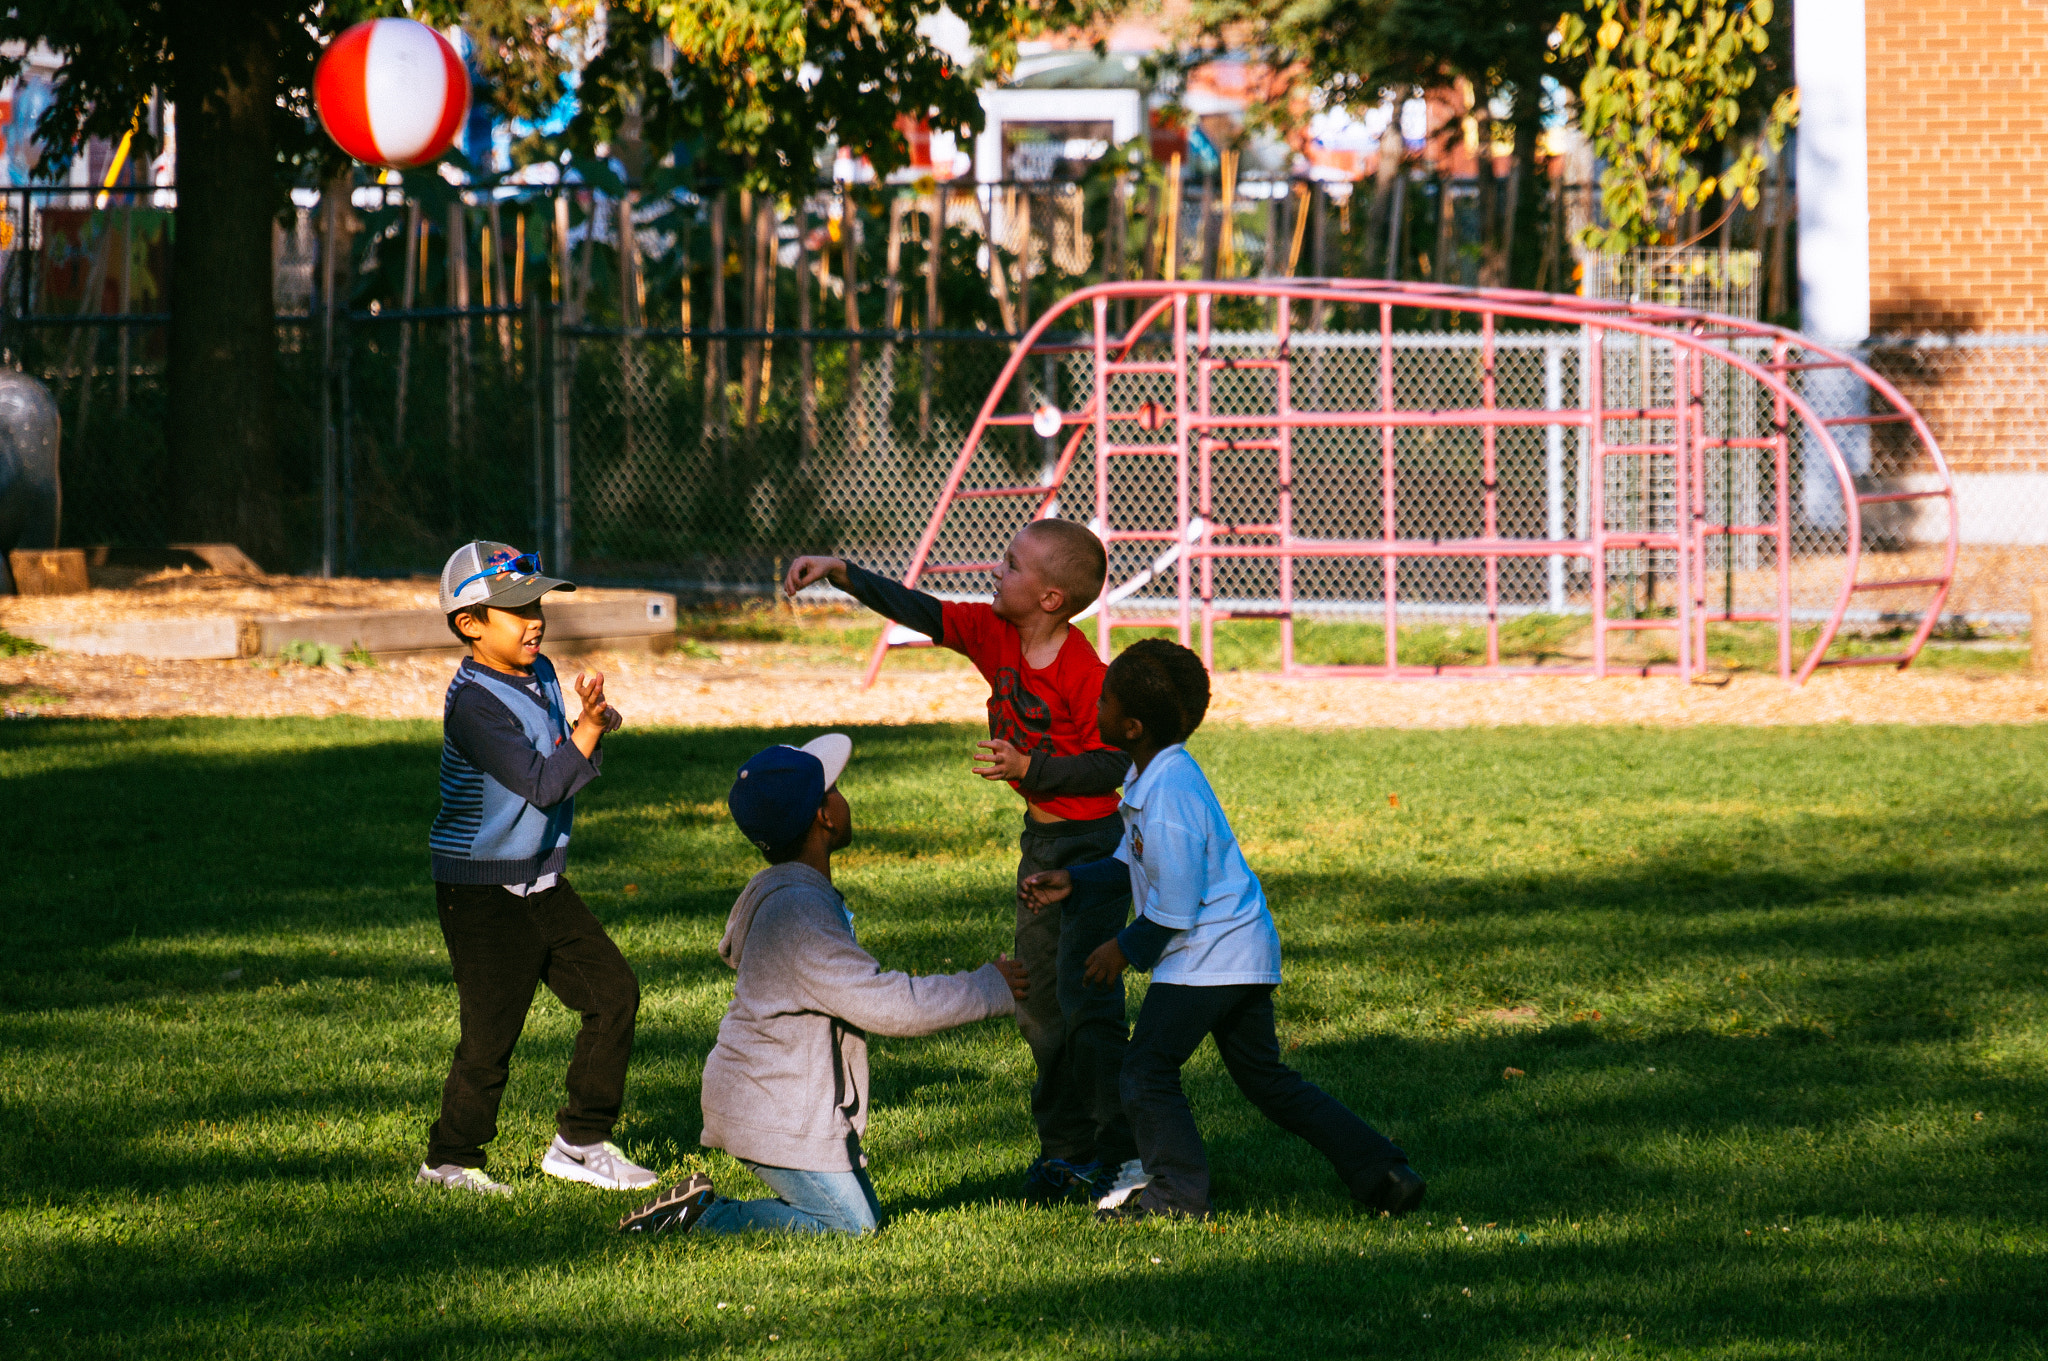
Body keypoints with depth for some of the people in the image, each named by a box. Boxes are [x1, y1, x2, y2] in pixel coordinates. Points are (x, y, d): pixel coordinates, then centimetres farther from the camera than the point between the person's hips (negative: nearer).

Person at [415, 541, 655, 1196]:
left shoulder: (541, 676, 7)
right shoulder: (474, 703, -21)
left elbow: (570, 766, 13)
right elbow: (544, 783, -24)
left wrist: (591, 726, -5)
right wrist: (588, 728, -17)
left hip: (542, 883, 9)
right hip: (483, 891, -9)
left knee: (613, 993, 6)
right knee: (491, 1031, -4)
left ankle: (581, 1142, 17)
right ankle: (450, 1160, 12)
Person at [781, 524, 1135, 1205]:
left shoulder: (1084, 674, -24)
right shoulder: (993, 635, -3)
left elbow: (1117, 764, -21)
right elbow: (918, 610, -2)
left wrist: (1029, 769, -26)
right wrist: (840, 572, -12)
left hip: (1096, 841, -9)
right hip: (1040, 841, 9)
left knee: (1085, 994, -14)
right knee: (1038, 998, 12)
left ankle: (1120, 1152, -8)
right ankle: (1064, 1146, 21)